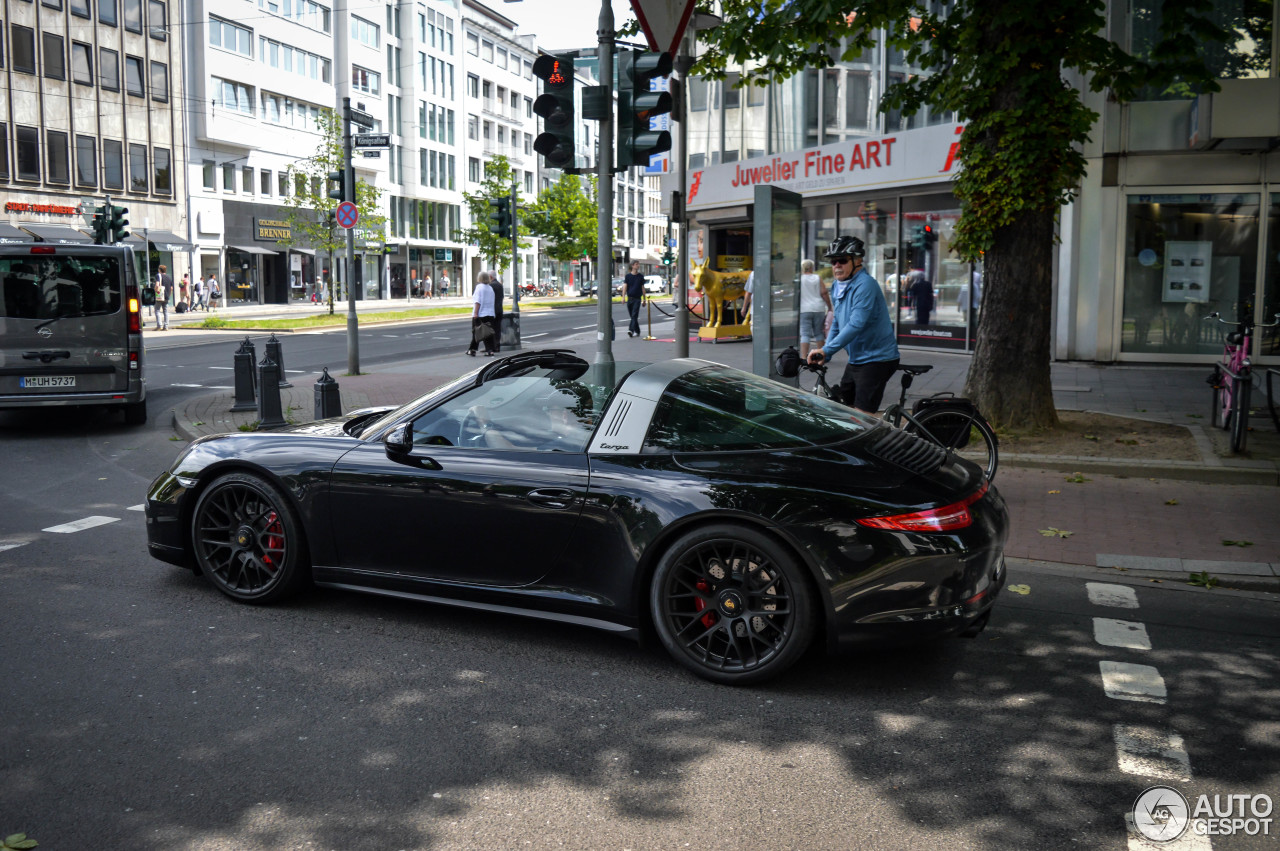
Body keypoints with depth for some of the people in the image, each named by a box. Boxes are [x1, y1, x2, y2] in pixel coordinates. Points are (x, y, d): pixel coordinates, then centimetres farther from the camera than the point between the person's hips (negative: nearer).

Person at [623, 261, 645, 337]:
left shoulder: (640, 276, 6)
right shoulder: (628, 276, 5)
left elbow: (642, 288, 10)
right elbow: (625, 286, -1)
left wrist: (644, 299, 9)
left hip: (637, 298, -2)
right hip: (629, 298, 2)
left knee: (634, 315, -15)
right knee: (632, 316, 9)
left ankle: (631, 329, -23)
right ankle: (637, 331, 19)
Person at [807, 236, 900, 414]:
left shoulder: (865, 284, -19)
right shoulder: (837, 286, 11)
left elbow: (856, 324, -28)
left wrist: (826, 350, -28)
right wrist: (825, 355, 10)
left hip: (876, 360, -9)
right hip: (856, 359, 9)